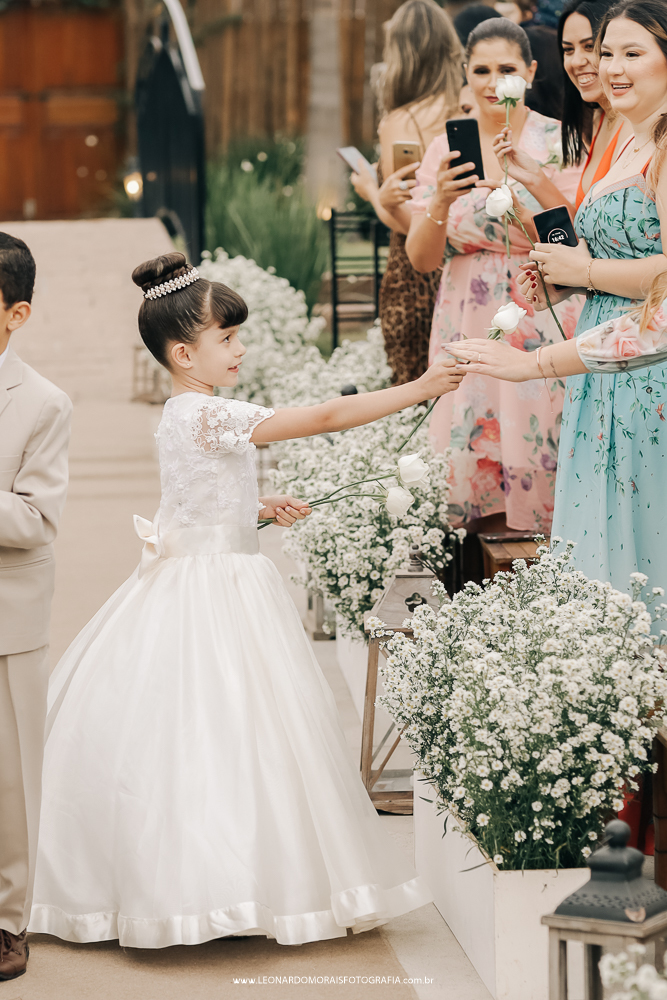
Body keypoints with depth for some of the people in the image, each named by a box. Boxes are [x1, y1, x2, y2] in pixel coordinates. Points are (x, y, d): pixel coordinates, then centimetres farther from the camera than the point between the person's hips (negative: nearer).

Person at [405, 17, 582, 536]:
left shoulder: (557, 141, -2)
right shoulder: (447, 147, 8)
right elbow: (422, 258, 4)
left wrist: (527, 182, -23)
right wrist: (441, 202, -15)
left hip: (542, 324, -3)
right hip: (467, 327, 3)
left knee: (538, 455, -8)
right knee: (471, 451, -1)